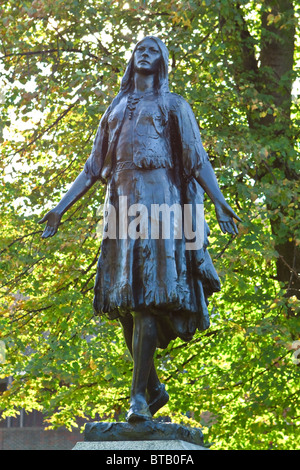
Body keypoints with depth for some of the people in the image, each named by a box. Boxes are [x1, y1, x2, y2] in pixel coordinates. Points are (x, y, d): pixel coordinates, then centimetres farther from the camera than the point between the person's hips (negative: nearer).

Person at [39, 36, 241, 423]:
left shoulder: (174, 106, 14)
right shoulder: (115, 110, 26)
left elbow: (197, 158, 5)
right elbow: (93, 166, 25)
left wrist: (219, 200, -10)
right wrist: (62, 206, 17)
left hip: (157, 196, -5)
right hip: (121, 202, 5)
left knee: (147, 293, -16)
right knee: (123, 302, -2)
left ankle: (139, 395, -20)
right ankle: (154, 387, 10)